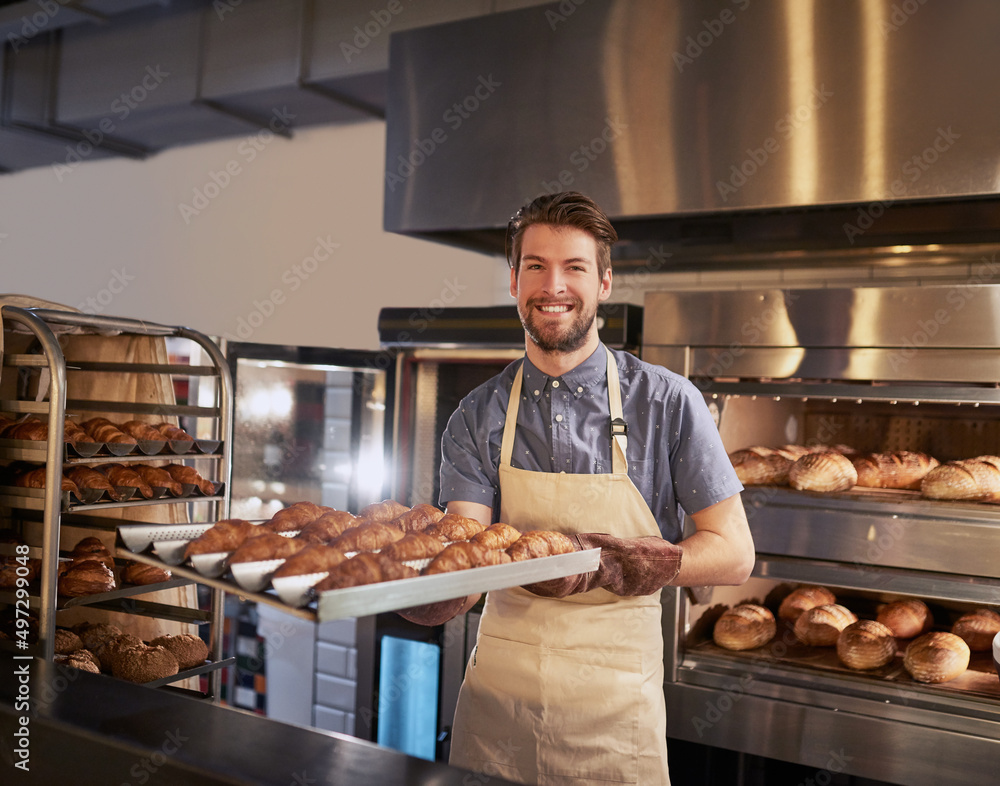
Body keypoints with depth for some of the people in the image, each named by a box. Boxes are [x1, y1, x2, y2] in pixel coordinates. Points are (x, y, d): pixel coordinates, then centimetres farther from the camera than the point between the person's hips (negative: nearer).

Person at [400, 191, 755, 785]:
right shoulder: (479, 417, 0)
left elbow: (733, 554, -8)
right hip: (496, 698, 2)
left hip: (613, 713, -2)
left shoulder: (668, 403, -7)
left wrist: (602, 563, -23)